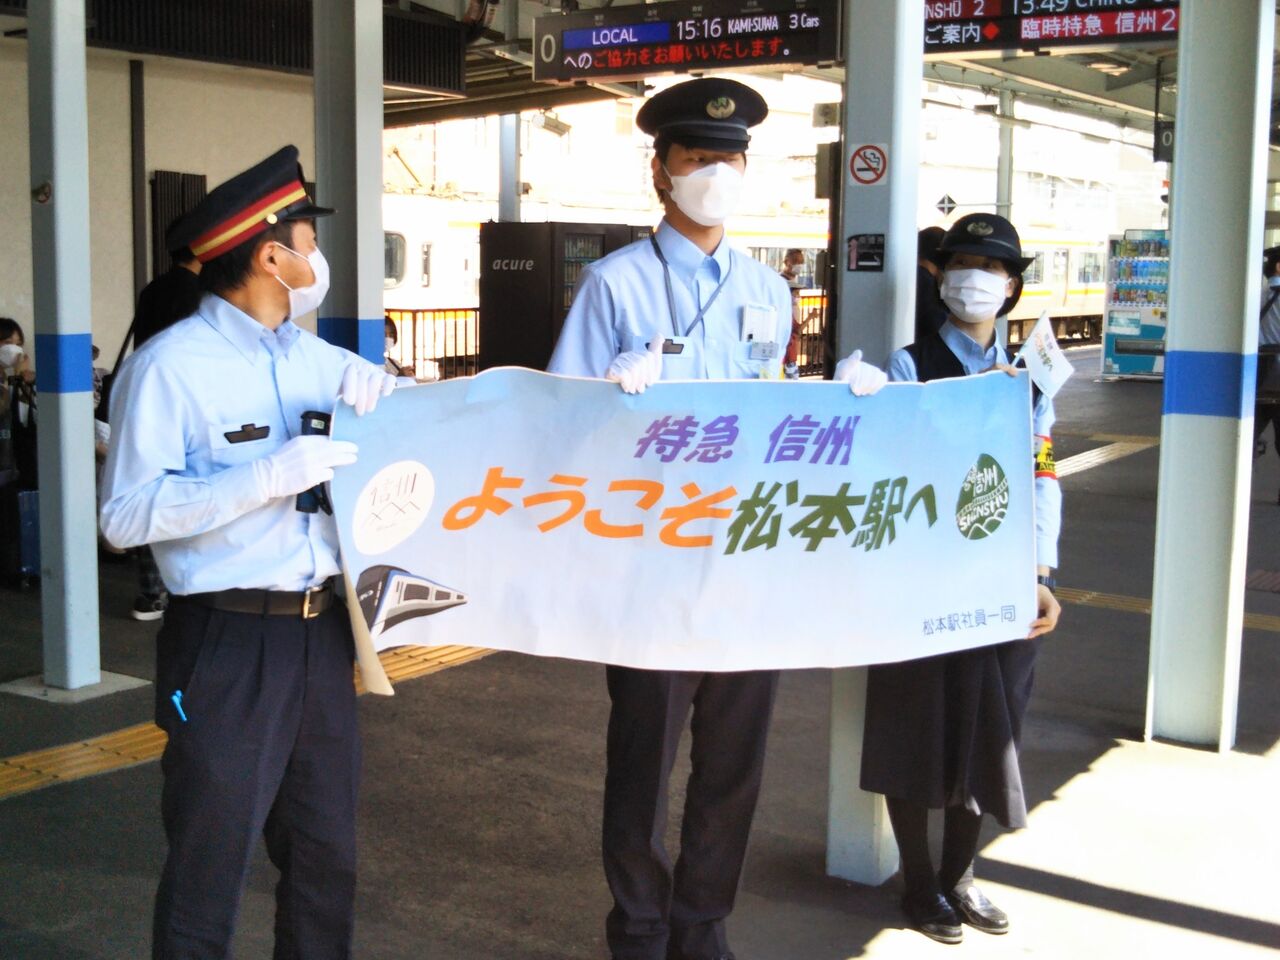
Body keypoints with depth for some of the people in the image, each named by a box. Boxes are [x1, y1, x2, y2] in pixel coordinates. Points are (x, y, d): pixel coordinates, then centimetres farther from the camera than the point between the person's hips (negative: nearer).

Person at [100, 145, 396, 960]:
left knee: (327, 854, 17)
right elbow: (127, 514, -18)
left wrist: (376, 392, -4)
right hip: (229, 642, -7)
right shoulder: (170, 366, -10)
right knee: (211, 863, 4)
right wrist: (273, 474, -24)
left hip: (322, 631, 7)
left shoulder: (314, 358, 11)